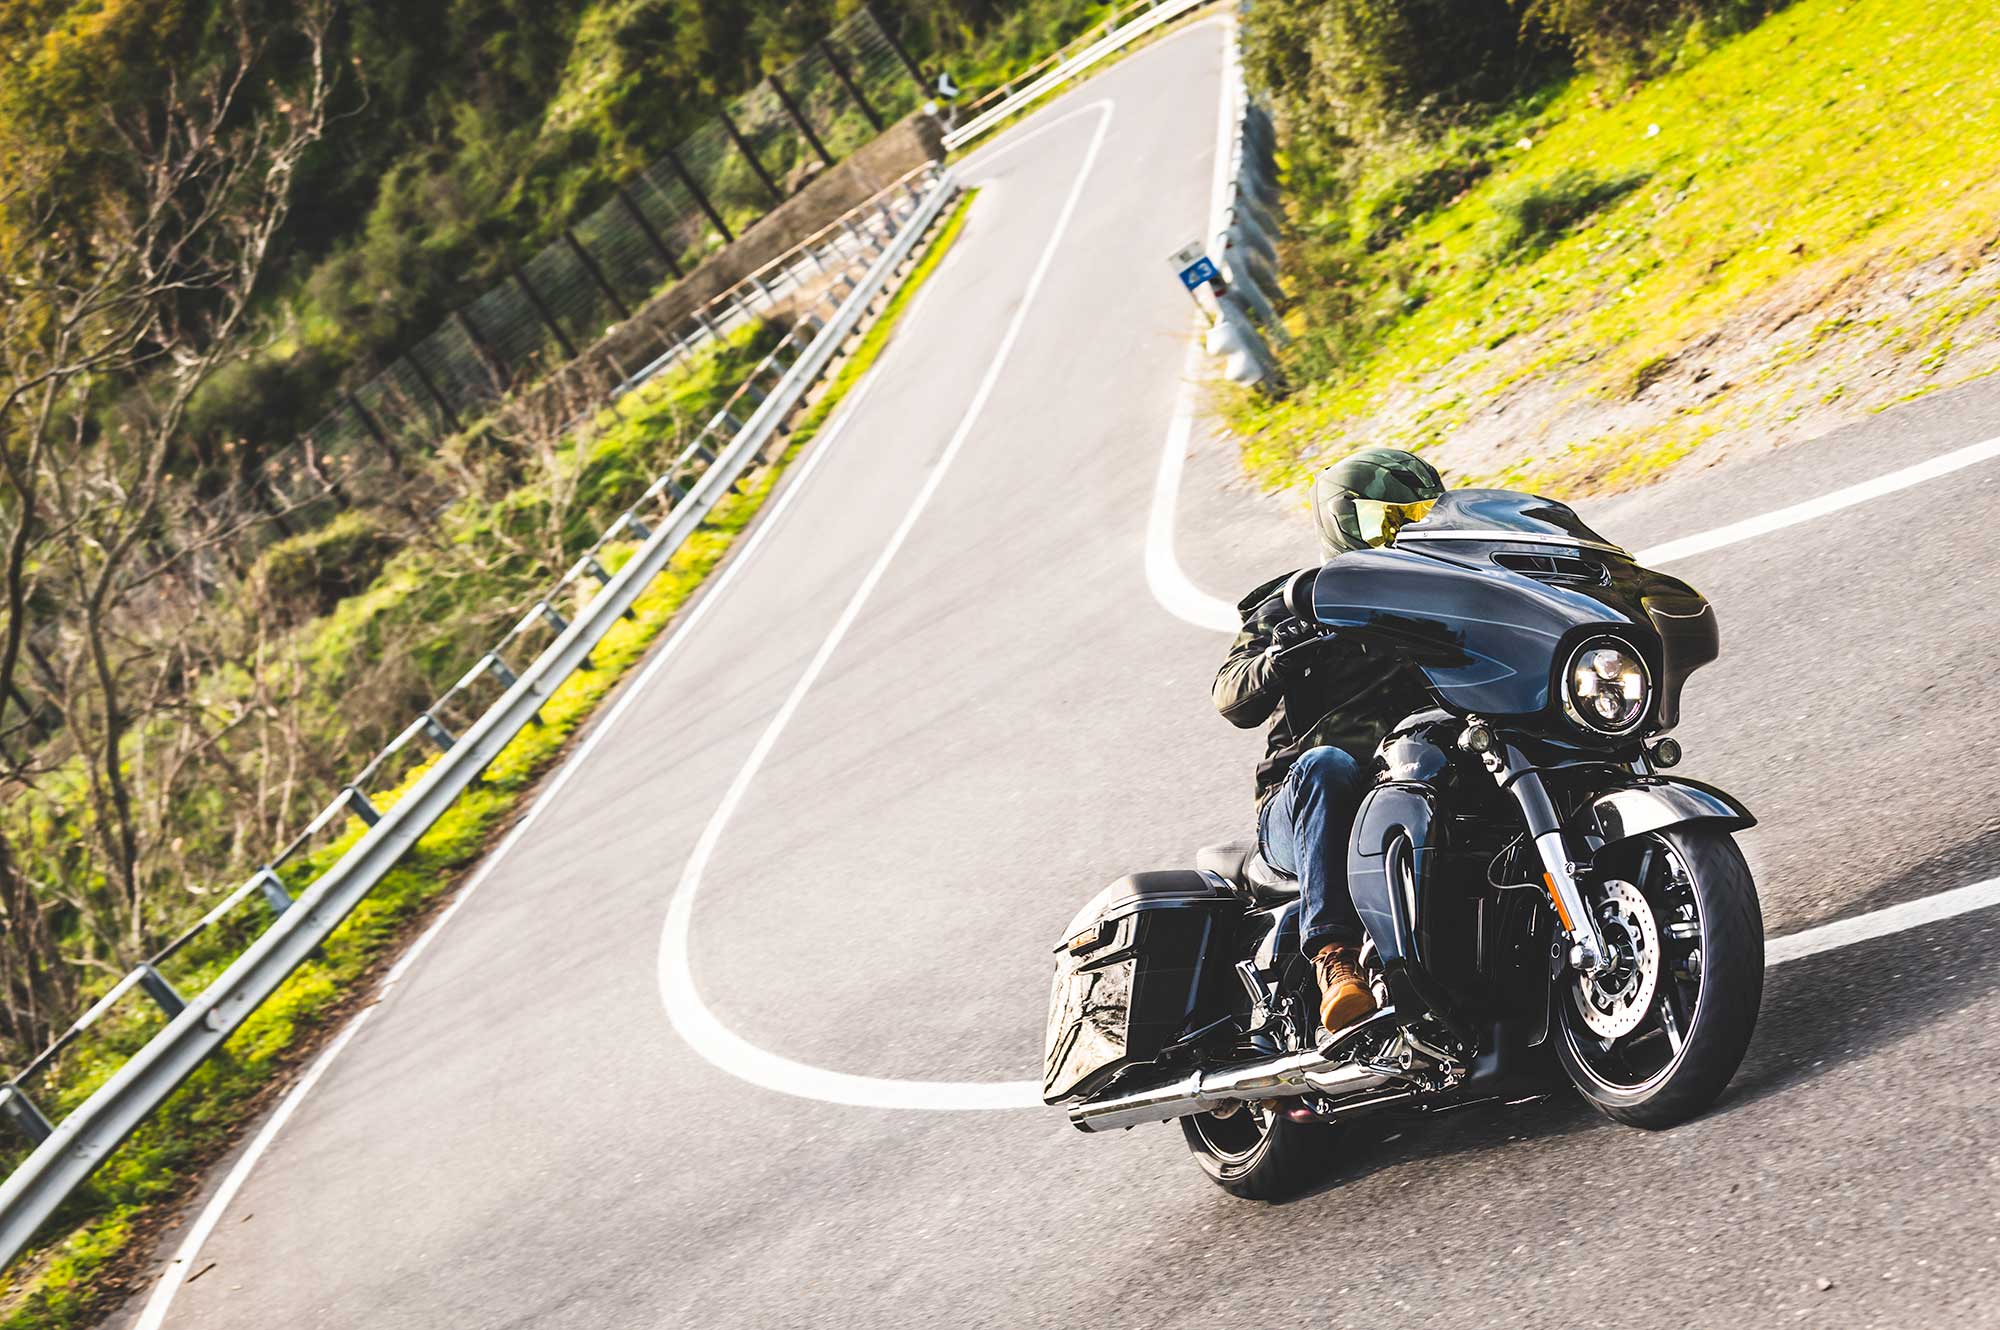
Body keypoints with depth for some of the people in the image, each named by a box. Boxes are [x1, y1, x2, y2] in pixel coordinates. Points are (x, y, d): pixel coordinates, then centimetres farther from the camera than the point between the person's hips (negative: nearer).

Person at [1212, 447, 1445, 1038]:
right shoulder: (1293, 605, 15)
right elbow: (1233, 699, -2)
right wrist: (1283, 656, -23)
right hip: (1293, 806, -2)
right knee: (1327, 764, -39)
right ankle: (1333, 956, -49)